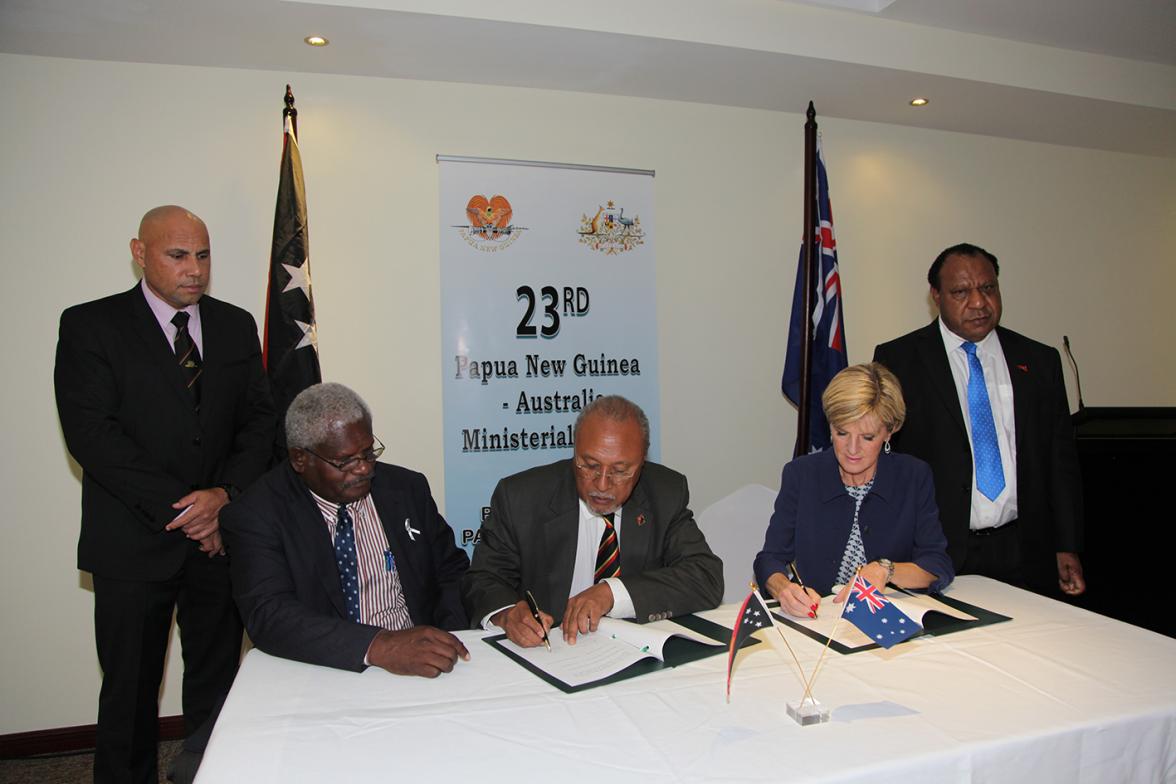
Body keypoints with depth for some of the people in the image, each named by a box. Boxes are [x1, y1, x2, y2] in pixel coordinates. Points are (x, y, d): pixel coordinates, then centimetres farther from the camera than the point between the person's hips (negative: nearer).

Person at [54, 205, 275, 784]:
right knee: (130, 690, 11)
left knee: (217, 684, 12)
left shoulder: (236, 326, 8)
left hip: (220, 536, 3)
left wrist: (226, 493, -12)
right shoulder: (90, 325, -3)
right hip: (134, 541, -3)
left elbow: (260, 419, 5)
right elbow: (91, 433, -12)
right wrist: (179, 509, -16)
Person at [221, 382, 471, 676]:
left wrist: (449, 645, -9)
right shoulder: (256, 514, -6)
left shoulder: (407, 488, 3)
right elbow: (268, 616, -18)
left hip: (420, 668, 3)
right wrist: (378, 646, -30)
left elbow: (453, 572, 10)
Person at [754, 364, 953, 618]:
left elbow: (939, 568, -2)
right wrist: (784, 588, -28)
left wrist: (885, 570, -20)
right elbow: (771, 559, -6)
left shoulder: (915, 477, 0)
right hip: (814, 622, -3)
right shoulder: (800, 474, -2)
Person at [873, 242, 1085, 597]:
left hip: (1025, 553, 3)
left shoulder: (1040, 361, 9)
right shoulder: (898, 359, -2)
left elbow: (1060, 458, 11)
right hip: (936, 553, -3)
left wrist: (1067, 548, 7)